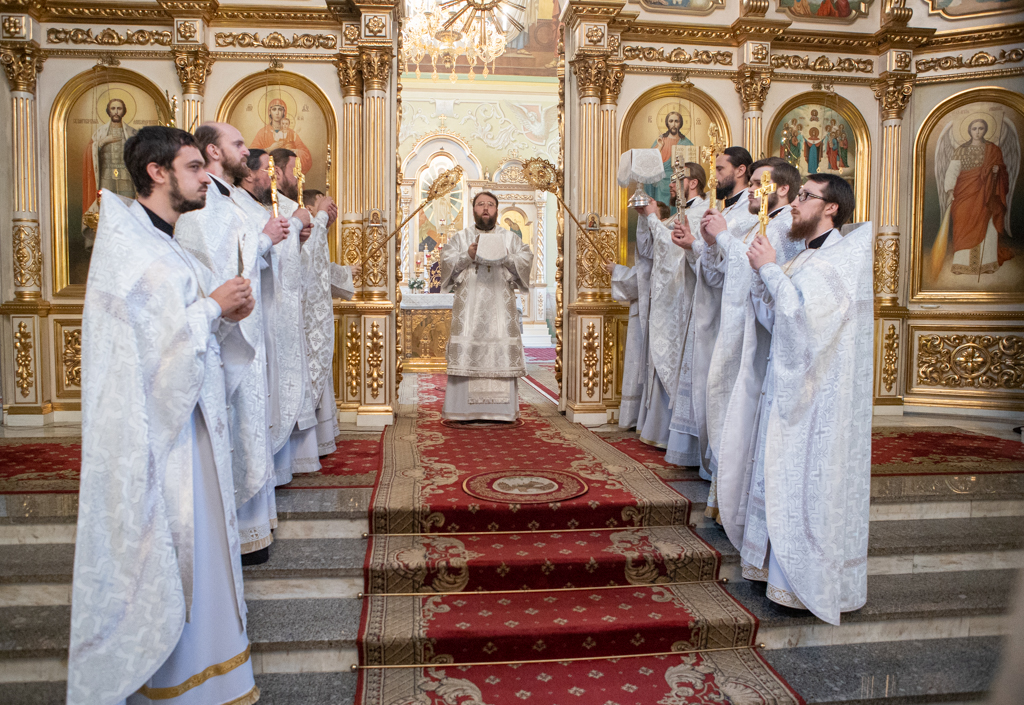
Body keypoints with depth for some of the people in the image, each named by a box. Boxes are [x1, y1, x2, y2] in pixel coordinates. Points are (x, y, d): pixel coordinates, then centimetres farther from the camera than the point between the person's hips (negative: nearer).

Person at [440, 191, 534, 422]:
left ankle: (502, 409, -1)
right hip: (469, 304, 0)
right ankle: (463, 409, -3)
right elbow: (446, 260, 3)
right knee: (467, 351, -7)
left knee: (502, 351, -5)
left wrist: (507, 259, -12)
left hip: (500, 305, 1)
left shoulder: (510, 238, 16)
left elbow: (527, 259, 5)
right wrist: (467, 256, -13)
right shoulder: (460, 237, 14)